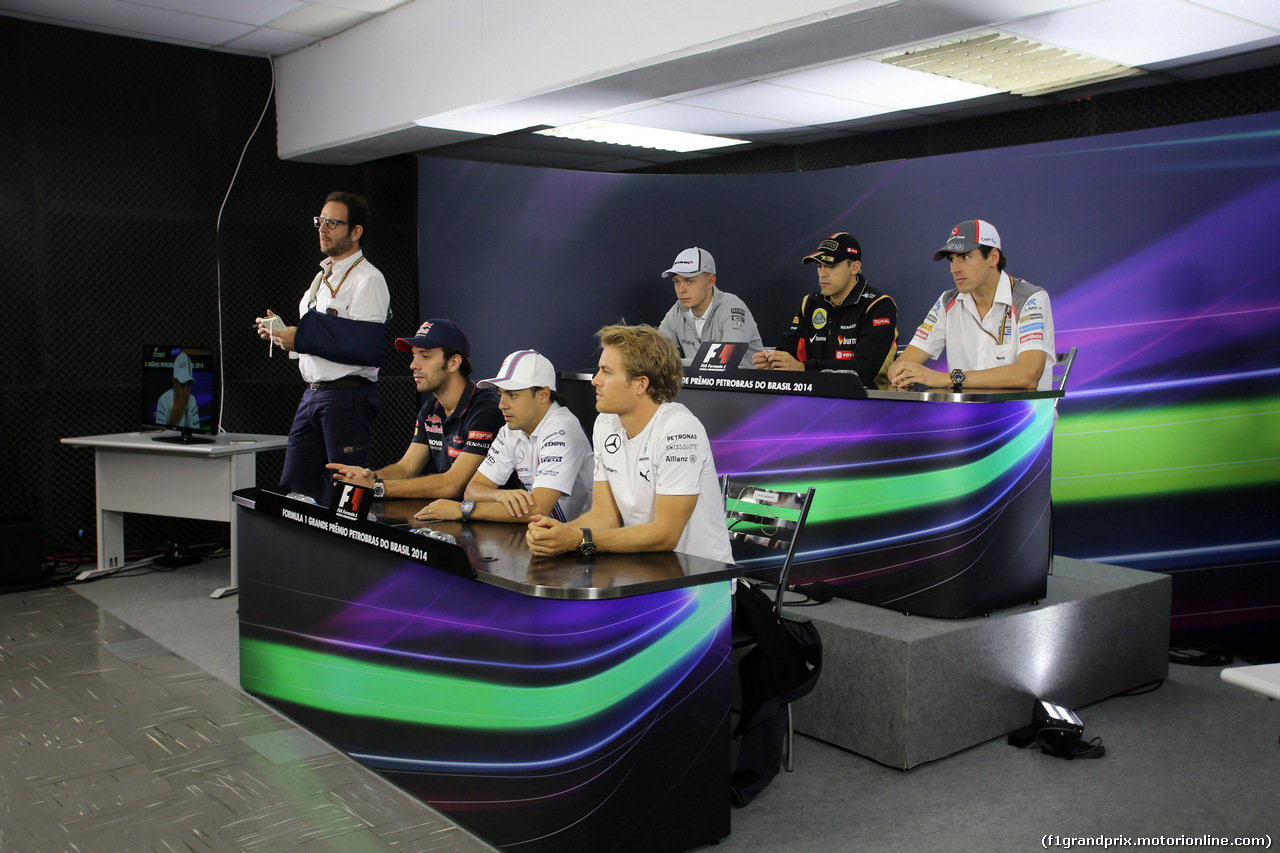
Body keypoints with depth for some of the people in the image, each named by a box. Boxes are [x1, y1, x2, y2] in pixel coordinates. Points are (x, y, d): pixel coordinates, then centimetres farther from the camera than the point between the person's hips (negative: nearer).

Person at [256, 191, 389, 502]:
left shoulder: (368, 279, -10)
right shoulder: (322, 276, 19)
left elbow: (365, 346, -21)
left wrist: (300, 337, -19)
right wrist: (281, 331, 9)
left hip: (348, 397, -9)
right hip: (313, 394, 9)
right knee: (295, 483, 11)